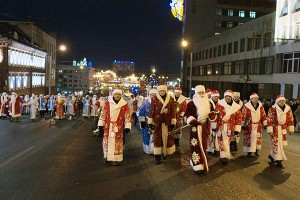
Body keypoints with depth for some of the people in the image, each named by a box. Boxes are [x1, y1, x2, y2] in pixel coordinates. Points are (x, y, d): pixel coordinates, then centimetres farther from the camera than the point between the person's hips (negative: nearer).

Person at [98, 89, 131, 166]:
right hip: (108, 126, 2)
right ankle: (106, 156, 31)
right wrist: (100, 125, 1)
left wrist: (127, 127, -8)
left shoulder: (124, 105, -4)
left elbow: (127, 116, -3)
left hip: (118, 128, -2)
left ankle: (117, 159, 11)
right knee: (106, 141, 11)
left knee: (117, 143, 2)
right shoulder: (107, 103, 0)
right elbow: (103, 114, 3)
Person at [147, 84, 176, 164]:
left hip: (167, 122, 2)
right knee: (157, 139, 1)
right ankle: (157, 157, 6)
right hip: (157, 122, -1)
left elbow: (173, 111, 1)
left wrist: (173, 122, -1)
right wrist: (150, 122, -2)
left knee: (168, 138, 9)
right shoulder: (154, 99, -2)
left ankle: (165, 153, 28)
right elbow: (152, 111, -1)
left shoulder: (171, 99, 1)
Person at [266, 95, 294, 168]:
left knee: (280, 143, 10)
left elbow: (290, 119, 11)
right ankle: (278, 160, 6)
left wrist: (290, 129, 11)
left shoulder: (288, 109, 3)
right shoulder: (272, 109, -11)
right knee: (277, 144, -4)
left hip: (283, 129, 5)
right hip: (275, 129, -5)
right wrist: (270, 130, -16)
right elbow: (269, 120, -12)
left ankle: (272, 156, 29)